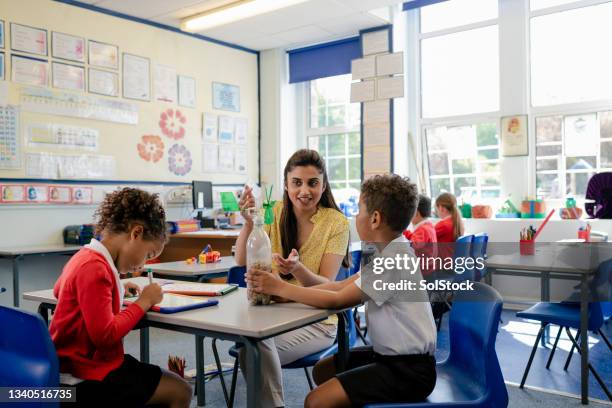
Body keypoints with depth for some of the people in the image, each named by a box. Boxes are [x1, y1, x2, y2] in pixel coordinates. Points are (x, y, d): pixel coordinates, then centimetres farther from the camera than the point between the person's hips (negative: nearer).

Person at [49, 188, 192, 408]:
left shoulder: (85, 258, 7)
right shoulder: (94, 268, -23)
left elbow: (59, 289, 29)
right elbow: (106, 335, -28)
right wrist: (143, 302, -14)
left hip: (85, 364, 10)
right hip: (88, 376, -10)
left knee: (172, 382, 13)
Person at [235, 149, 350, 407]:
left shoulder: (336, 223, -11)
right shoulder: (277, 212, 0)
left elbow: (326, 287, -14)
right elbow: (242, 260, -9)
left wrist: (297, 269, -35)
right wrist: (249, 221, -26)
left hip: (316, 321, -3)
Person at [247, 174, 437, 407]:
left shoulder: (395, 260, -23)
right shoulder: (389, 251, 7)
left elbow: (338, 300, -18)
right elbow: (342, 286, 6)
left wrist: (279, 288, -11)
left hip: (409, 370, -10)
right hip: (390, 354, 10)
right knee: (323, 370, 21)